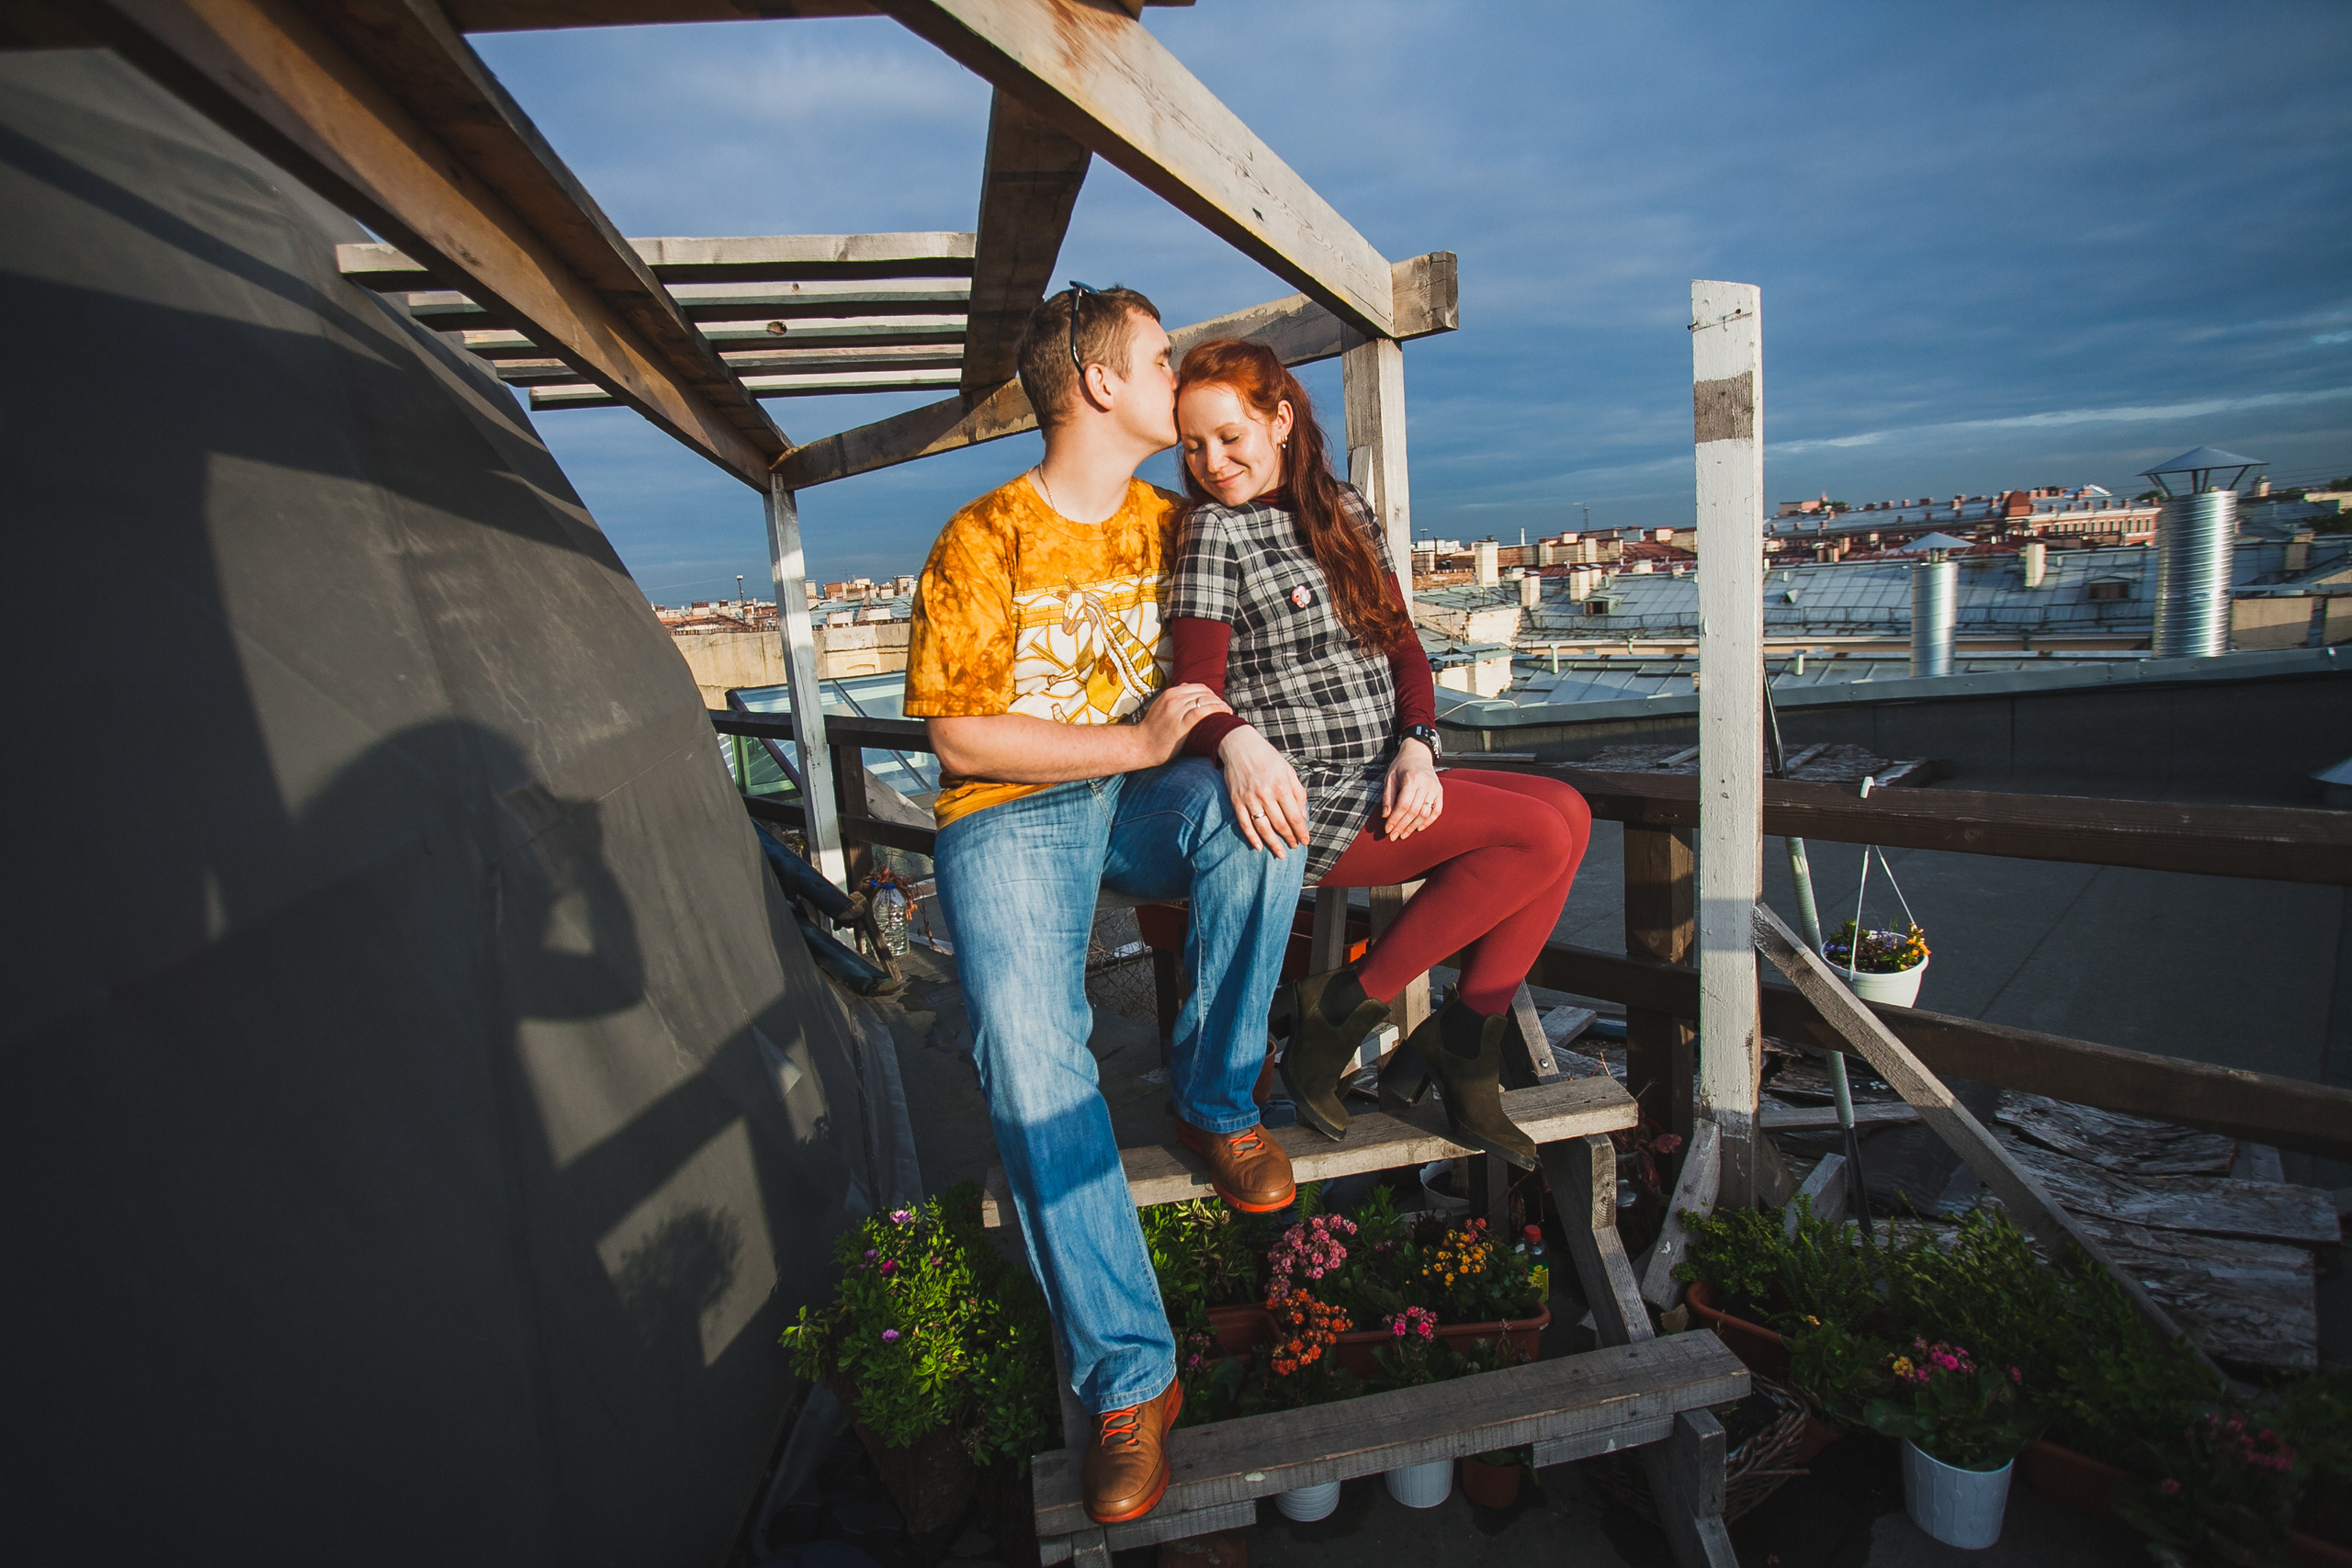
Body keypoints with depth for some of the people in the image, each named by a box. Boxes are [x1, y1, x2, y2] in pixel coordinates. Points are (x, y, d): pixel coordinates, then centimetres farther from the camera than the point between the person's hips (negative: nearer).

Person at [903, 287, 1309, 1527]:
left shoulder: (1171, 522, 11)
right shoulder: (982, 542, -6)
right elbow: (959, 735, -11)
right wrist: (1135, 738, -16)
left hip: (1147, 797, 4)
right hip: (1012, 816, -3)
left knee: (1256, 810, -31)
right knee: (1029, 1058, -26)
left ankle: (1212, 1100, -9)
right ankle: (1128, 1376, -14)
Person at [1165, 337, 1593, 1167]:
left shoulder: (1343, 509, 14)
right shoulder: (1215, 530, -5)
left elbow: (1402, 641, 11)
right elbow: (1196, 691, -13)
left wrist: (1415, 746, -8)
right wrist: (1238, 743, -38)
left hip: (1382, 780, 7)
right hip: (1300, 802, -7)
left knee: (1570, 811, -7)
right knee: (1541, 837, -17)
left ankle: (1461, 1038, -1)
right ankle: (1342, 1009, -8)